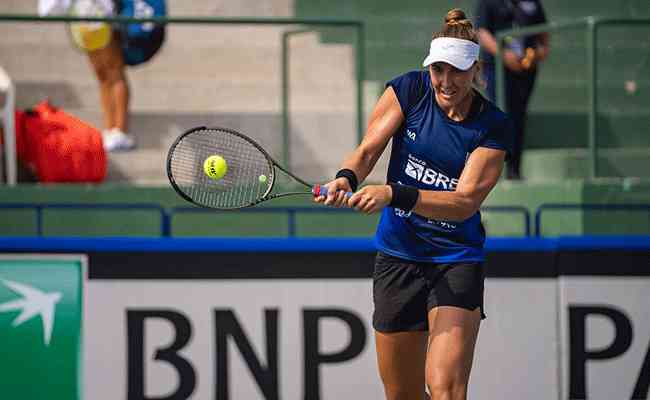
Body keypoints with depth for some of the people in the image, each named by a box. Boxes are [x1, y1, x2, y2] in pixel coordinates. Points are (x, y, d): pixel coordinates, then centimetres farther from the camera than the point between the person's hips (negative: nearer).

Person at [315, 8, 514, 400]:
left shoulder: (494, 127, -11)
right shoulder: (410, 89, -4)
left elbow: (465, 202, -19)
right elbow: (368, 150, -7)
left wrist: (392, 194, -31)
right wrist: (346, 178, -30)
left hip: (457, 261, -3)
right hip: (398, 254, 3)